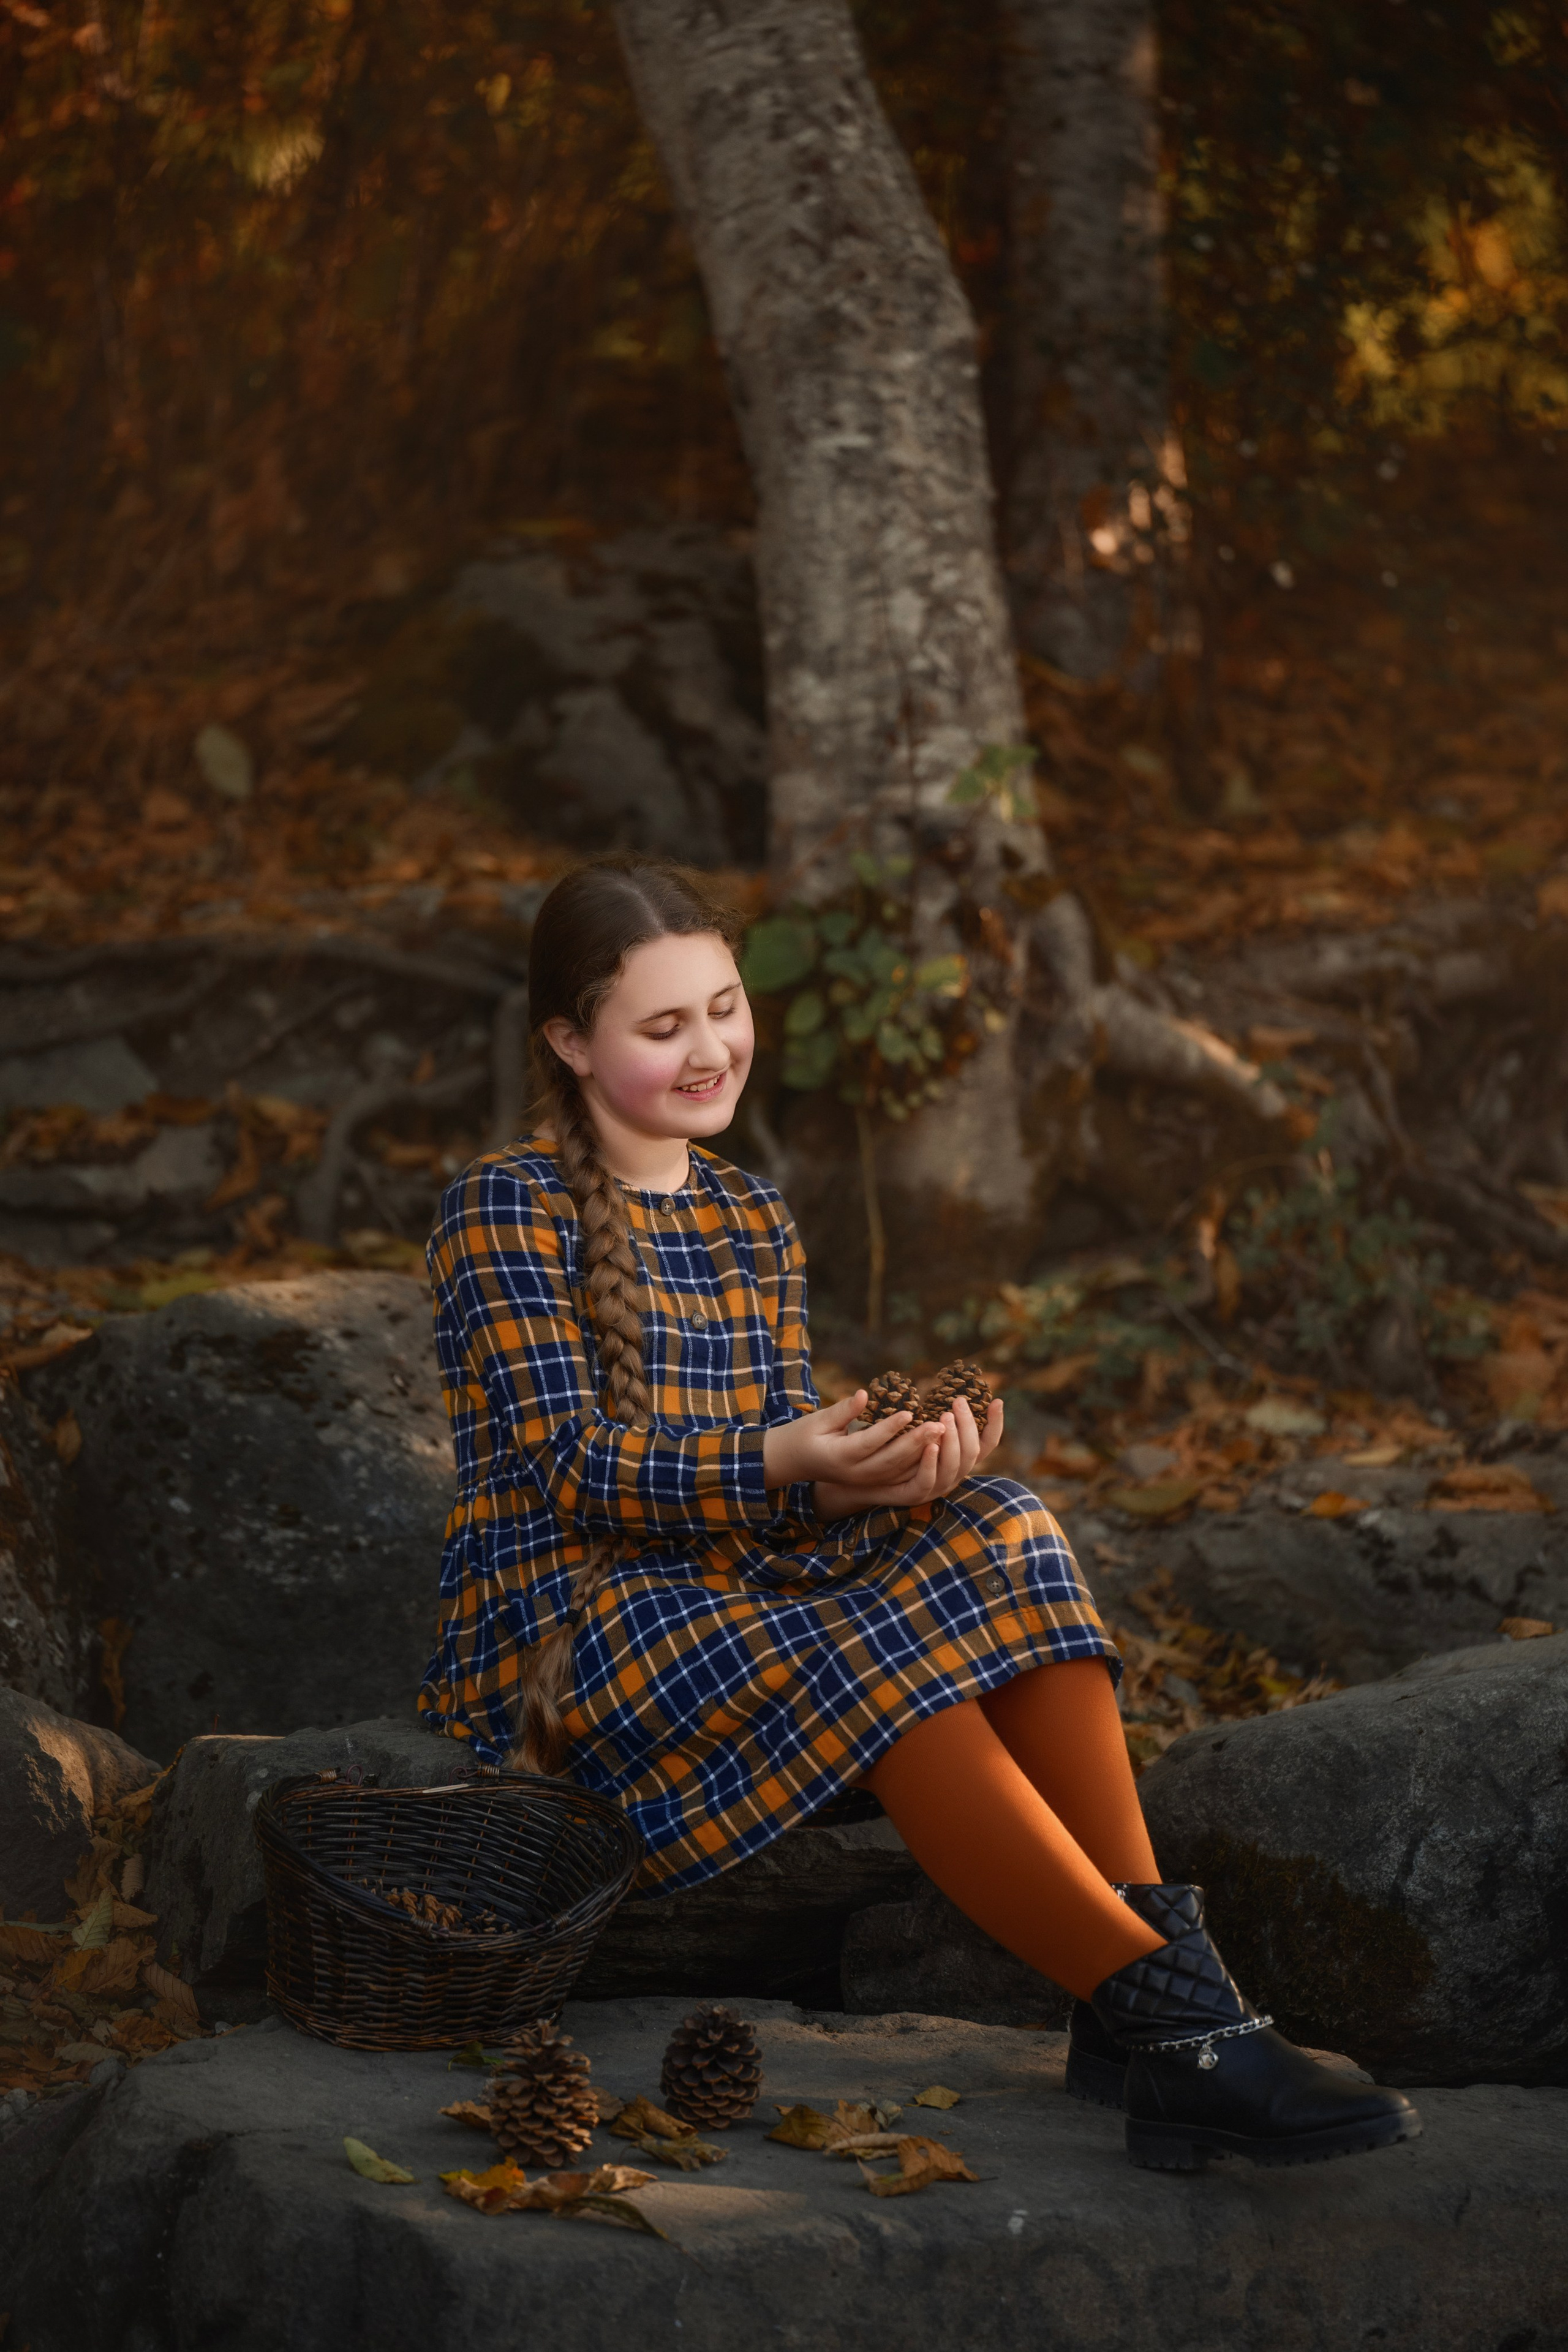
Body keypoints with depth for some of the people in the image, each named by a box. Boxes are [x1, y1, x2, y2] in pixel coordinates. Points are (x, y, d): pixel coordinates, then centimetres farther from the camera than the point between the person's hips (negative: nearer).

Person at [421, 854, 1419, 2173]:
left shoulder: (754, 1223, 19)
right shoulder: (507, 1208, -3)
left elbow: (792, 1440, 9)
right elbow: (568, 1464, -13)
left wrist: (898, 1462, -17)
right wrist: (781, 1464, -30)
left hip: (738, 1586, 6)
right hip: (564, 1620, -6)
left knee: (994, 1531, -23)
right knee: (864, 1663, -36)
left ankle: (1153, 1973, -39)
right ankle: (1170, 2020, -44)